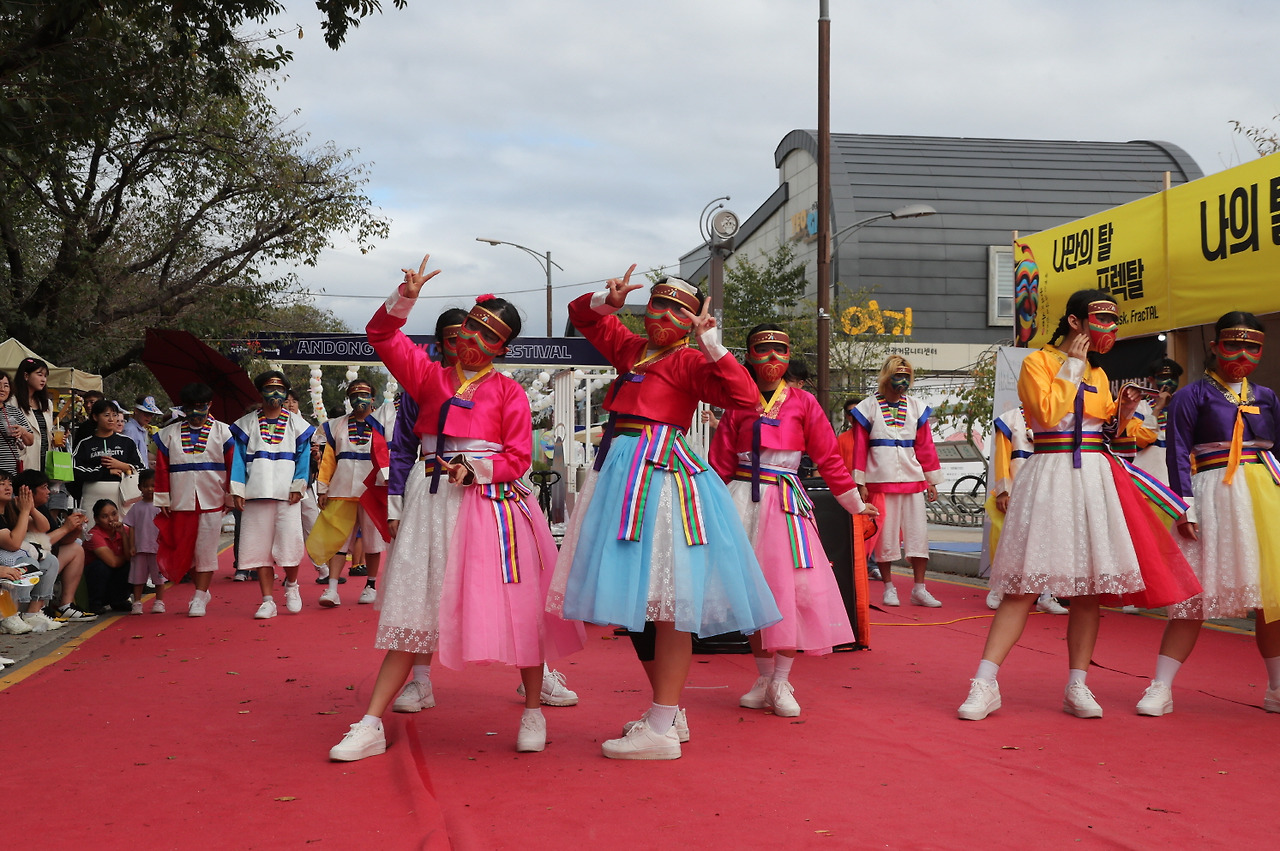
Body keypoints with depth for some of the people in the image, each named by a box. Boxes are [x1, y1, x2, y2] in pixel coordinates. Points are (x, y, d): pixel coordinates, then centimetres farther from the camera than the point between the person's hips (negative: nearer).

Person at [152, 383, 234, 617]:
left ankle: (199, 599, 3)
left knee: (205, 551, -2)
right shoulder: (169, 434, 7)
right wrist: (163, 500, 2)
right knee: (183, 551, 8)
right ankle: (202, 591, 24)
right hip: (181, 503, 3)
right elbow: (161, 468, 6)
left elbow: (233, 465, 1)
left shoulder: (222, 432, 2)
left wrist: (230, 497, -1)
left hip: (211, 502, -2)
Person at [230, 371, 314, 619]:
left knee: (290, 542, -7)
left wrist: (298, 487, -6)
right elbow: (239, 458, 7)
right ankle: (267, 601, 5)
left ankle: (291, 585, 20)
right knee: (259, 546, -1)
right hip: (256, 494, 1)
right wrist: (237, 491, -3)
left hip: (286, 494, -1)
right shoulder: (247, 423, 11)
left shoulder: (296, 422, 11)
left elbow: (303, 456, 6)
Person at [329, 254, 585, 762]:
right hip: (434, 501, 2)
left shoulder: (508, 392, 4)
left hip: (493, 500, -2)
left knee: (514, 607, -1)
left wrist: (475, 469, -15)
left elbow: (518, 457, -1)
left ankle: (533, 714, 16)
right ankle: (372, 725, 3)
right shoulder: (431, 377, 12)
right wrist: (405, 298, -7)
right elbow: (383, 337, 7)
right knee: (412, 606, 2)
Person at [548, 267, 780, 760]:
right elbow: (583, 317, 30)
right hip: (622, 473, 9)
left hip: (660, 474, -9)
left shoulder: (687, 361, -3)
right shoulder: (632, 349, 18)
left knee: (664, 600, -9)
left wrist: (711, 344, -18)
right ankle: (669, 713, 26)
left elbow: (744, 397, -17)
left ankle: (662, 731, -6)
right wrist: (607, 301, 10)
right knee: (636, 599, 14)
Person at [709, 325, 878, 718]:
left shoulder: (803, 403, 5)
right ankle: (763, 680, 16)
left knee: (793, 586, -9)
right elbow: (720, 463, 8)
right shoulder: (738, 404, 7)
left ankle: (781, 682, 2)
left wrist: (854, 504, 9)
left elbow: (828, 457, 8)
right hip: (746, 500, 1)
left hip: (786, 501, -1)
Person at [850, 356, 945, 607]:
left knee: (918, 533, 0)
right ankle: (889, 588, 12)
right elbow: (860, 447, 0)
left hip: (913, 481, 3)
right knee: (885, 535, 1)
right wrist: (860, 483, -5)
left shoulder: (916, 408, 10)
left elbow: (925, 445, 12)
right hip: (881, 481, -3)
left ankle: (919, 589, 6)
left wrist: (932, 480, 9)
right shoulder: (868, 407, 2)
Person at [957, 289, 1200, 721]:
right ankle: (984, 685, -7)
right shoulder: (1037, 362, 0)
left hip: (1094, 478, 6)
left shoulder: (1098, 375, 18)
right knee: (1023, 585, -9)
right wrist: (1072, 367, -7)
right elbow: (1047, 412, -15)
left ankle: (1077, 688, 10)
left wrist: (1123, 413, 5)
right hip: (1049, 477, -6)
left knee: (1089, 587, 2)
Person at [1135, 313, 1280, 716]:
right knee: (1194, 594, -7)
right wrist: (1184, 507, -12)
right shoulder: (1192, 396, 2)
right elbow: (1178, 454, -3)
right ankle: (1160, 690, -3)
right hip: (1214, 496, -4)